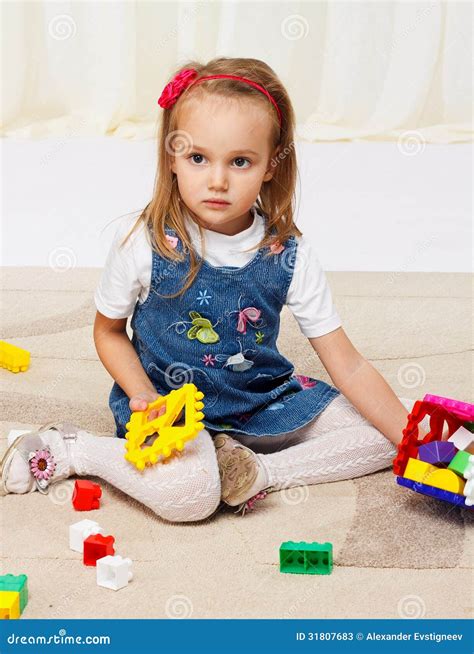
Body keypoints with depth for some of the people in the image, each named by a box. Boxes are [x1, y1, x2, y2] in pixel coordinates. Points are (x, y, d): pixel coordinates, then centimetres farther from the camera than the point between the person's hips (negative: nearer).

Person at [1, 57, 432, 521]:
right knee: (189, 491, -33)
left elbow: (349, 367, -8)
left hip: (265, 399, 4)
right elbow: (108, 330, 2)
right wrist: (145, 397, -15)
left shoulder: (288, 255, -10)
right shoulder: (142, 242, -15)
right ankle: (66, 450, -10)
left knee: (381, 433, -5)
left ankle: (264, 471, -15)